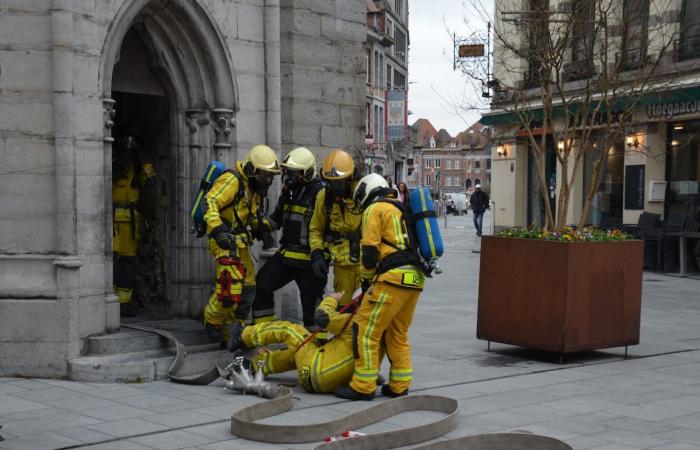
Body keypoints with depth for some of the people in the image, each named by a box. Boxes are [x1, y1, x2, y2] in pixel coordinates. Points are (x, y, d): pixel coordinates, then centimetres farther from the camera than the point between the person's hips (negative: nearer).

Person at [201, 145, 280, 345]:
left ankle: (231, 333, 24)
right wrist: (217, 229, -41)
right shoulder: (232, 180, -15)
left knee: (247, 289, 11)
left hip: (241, 244, 10)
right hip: (225, 242, -10)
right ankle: (212, 320, 9)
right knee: (229, 289, -18)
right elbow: (209, 203, -28)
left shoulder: (253, 187, 16)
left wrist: (263, 227, 11)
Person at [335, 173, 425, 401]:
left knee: (366, 330, -4)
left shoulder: (375, 209, 2)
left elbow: (370, 251, -6)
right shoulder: (401, 210, 27)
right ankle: (399, 386, 18)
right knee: (398, 334, 16)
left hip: (394, 277, -9)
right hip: (415, 278, 9)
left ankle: (363, 386, -4)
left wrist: (366, 281, 9)